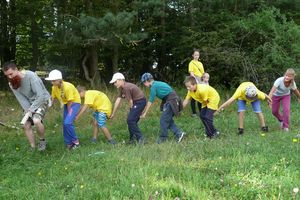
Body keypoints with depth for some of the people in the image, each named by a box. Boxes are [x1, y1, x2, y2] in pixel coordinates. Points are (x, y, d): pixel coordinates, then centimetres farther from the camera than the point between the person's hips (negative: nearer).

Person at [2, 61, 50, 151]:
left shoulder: (31, 76, -30)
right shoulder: (11, 83, -9)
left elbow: (40, 96, -29)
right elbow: (22, 99, -11)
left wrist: (31, 110, -26)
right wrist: (28, 111, -23)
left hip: (42, 100, -6)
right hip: (30, 103, 7)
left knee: (36, 121, -28)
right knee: (26, 125, -2)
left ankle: (42, 140, -3)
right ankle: (33, 148, 11)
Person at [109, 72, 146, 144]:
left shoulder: (126, 87, -22)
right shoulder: (121, 88, 9)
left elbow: (130, 101, -15)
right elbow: (118, 100, 11)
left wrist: (132, 110, 2)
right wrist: (113, 113, 12)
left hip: (140, 101, -10)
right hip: (136, 102, 10)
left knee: (130, 120, -14)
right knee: (131, 120, 12)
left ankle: (140, 138, -10)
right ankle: (132, 139, 22)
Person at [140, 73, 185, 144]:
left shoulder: (154, 86, -12)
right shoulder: (156, 84, 16)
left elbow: (150, 101, -10)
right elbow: (150, 100, 21)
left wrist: (145, 113, -4)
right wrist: (144, 111, 23)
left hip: (171, 101, -9)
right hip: (171, 100, 9)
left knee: (163, 120, -2)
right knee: (168, 120, 12)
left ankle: (163, 138, 8)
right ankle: (179, 133, 12)